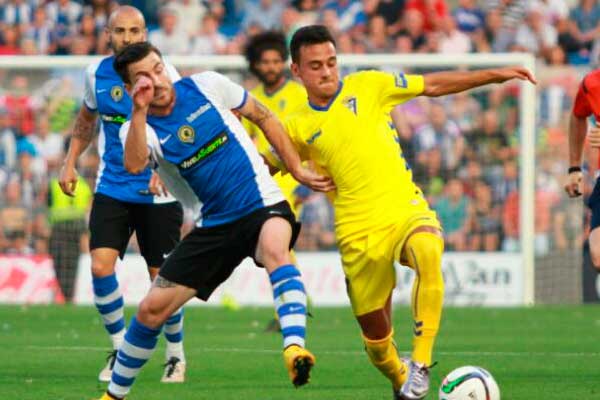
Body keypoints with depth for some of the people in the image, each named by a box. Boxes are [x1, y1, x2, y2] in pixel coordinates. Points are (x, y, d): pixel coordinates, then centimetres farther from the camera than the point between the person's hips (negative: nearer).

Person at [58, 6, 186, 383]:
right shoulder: (97, 73, 2)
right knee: (101, 266, -12)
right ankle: (120, 349, 8)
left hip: (157, 193, -3)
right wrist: (70, 162, 12)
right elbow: (86, 118, 22)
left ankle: (176, 353, 23)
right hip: (111, 189, 3)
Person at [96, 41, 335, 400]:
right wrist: (140, 111, -39)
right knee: (151, 310, 1)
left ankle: (295, 347, -54)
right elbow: (134, 164, -30)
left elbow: (263, 117, 11)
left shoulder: (206, 86, -4)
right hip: (213, 227, 2)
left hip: (263, 207, -2)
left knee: (275, 249, -38)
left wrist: (297, 169, 9)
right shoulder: (139, 128, -6)